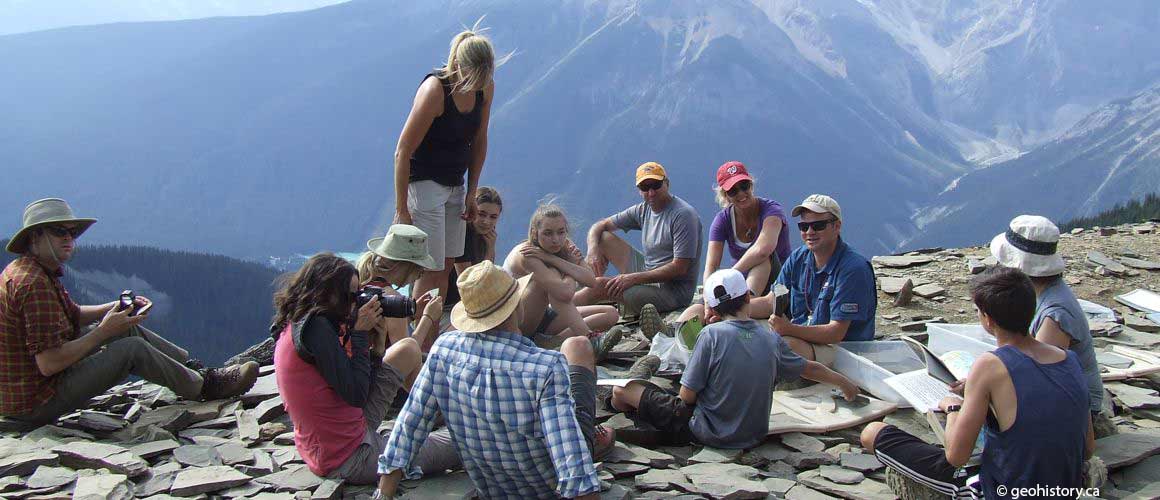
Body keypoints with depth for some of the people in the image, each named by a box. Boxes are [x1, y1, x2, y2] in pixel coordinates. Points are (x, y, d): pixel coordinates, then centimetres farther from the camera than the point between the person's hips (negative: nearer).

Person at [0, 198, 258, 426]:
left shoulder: (22, 270, 8)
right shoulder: (33, 283, -25)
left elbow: (73, 314, 20)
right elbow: (49, 364, -29)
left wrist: (117, 308, 3)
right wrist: (104, 331, -18)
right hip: (35, 404, -10)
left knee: (128, 329, 11)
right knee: (132, 349, -13)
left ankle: (193, 365, 20)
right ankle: (204, 386, 4)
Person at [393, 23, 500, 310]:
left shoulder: (486, 88, -3)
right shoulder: (434, 90, -22)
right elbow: (403, 152, -20)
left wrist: (472, 192, 11)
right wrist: (401, 210, -19)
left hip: (455, 186, 7)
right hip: (424, 184, -7)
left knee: (447, 266, 7)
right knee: (431, 270, -9)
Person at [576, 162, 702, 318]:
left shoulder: (683, 215, -17)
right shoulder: (643, 210, 7)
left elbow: (679, 268, -22)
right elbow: (600, 226, 12)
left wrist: (634, 278, -25)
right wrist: (593, 250, -11)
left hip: (673, 291, -8)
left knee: (600, 285, -22)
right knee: (603, 238, 4)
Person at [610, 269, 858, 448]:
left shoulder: (712, 334, -16)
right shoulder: (771, 339, -4)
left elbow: (687, 396, -13)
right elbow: (809, 369, 13)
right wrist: (844, 382, 32)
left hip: (711, 434, -5)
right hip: (752, 436, 5)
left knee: (624, 389, 6)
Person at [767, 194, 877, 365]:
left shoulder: (854, 269, -16)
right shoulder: (798, 258, 6)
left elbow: (836, 333, -21)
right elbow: (770, 302, 8)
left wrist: (790, 329, -34)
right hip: (801, 337, 6)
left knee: (787, 345, -34)